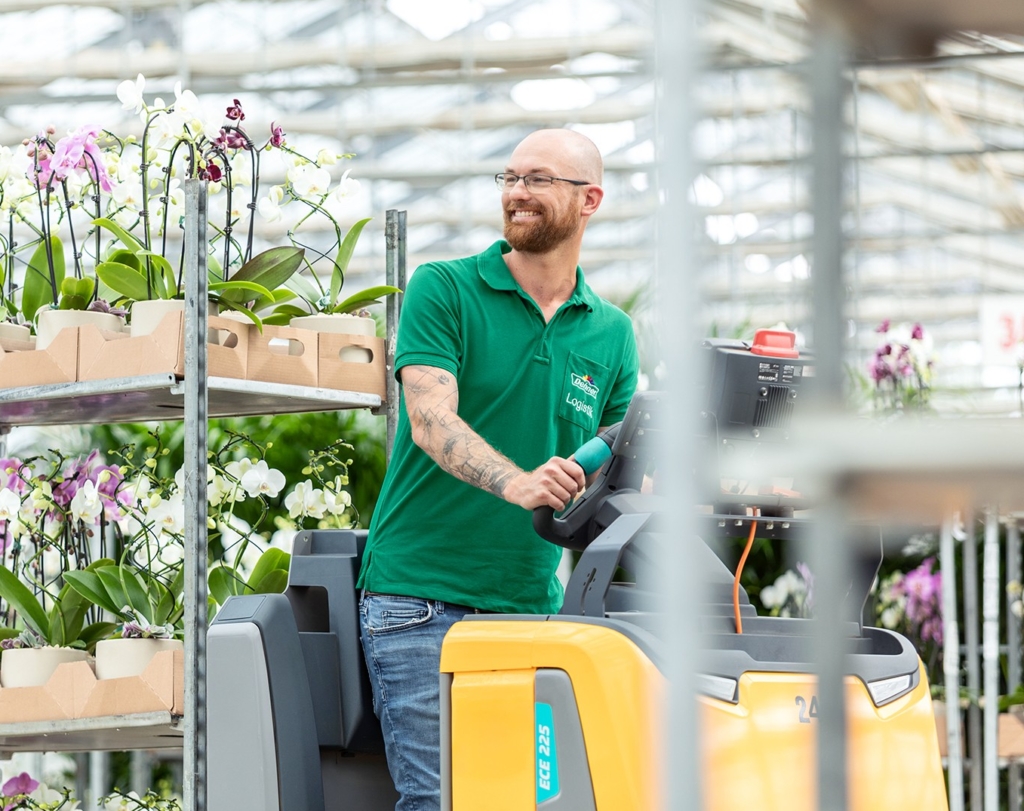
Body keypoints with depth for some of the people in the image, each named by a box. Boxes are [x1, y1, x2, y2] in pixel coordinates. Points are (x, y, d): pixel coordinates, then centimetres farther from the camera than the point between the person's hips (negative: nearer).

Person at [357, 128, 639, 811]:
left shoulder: (611, 333, 12)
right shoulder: (443, 290, 0)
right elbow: (433, 422, -14)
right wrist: (517, 484, -32)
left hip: (533, 602, 4)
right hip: (421, 595, -4)